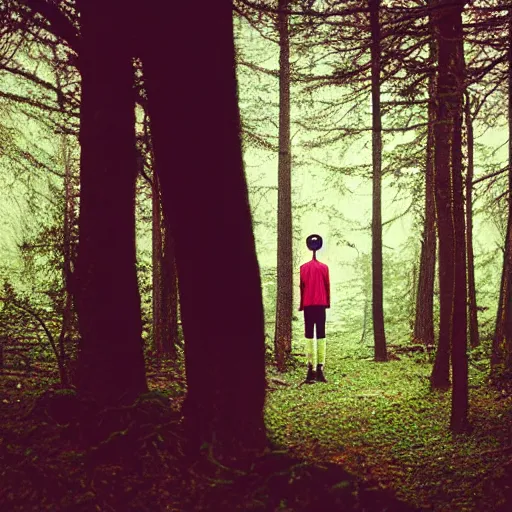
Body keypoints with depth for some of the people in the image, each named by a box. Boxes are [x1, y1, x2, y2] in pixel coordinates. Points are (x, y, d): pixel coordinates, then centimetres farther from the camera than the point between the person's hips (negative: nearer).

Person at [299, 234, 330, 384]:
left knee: (309, 336, 0)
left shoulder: (303, 267, 3)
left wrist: (301, 304, 9)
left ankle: (311, 369, -10)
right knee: (321, 336, -1)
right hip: (320, 304, 0)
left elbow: (302, 287, 3)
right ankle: (320, 369, -10)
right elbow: (327, 286, 3)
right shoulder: (324, 267, 2)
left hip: (308, 305, 0)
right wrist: (328, 302, 13)